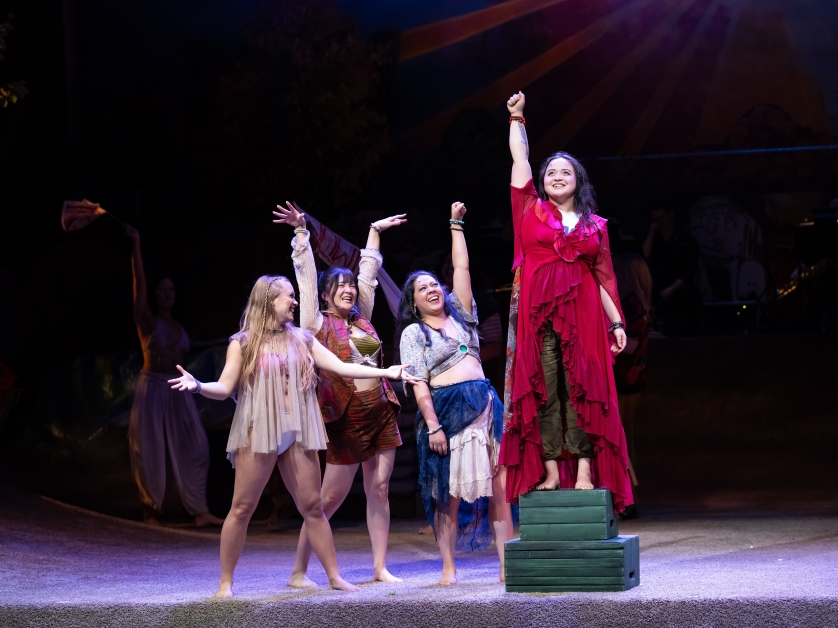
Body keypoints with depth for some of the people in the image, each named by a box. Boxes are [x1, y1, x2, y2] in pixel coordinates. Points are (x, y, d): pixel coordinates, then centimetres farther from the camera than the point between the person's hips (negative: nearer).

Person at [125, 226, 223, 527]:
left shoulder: (179, 328, 12)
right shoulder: (147, 321, -4)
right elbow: (139, 282, -14)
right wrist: (136, 245, -22)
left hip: (178, 391, 5)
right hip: (152, 389, -5)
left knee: (194, 447, 0)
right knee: (150, 451, -1)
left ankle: (200, 511, 2)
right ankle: (152, 510, 11)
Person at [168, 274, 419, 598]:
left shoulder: (302, 339, 11)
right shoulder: (243, 342, 1)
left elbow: (340, 367, 9)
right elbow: (225, 388, -3)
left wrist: (385, 372, 2)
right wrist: (198, 386, -24)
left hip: (297, 434, 3)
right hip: (257, 434, -3)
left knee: (312, 507, 5)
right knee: (242, 509, -2)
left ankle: (334, 576, 12)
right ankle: (225, 582, 5)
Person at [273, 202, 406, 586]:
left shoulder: (361, 317, 12)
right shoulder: (319, 324, -2)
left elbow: (369, 270, 20)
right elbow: (306, 276, -6)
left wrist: (376, 231, 28)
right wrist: (301, 232, -9)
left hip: (380, 410, 6)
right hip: (346, 415, -6)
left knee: (379, 488, 5)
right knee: (331, 497, -3)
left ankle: (380, 567, 11)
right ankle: (298, 571, 4)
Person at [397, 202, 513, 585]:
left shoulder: (459, 315, 17)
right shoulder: (413, 333, 5)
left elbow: (461, 268, 14)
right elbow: (419, 384, -3)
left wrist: (456, 225, 16)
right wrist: (433, 426, -12)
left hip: (485, 405, 4)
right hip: (446, 408, -4)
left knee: (500, 485, -3)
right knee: (448, 492, -4)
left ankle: (507, 564, -2)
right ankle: (448, 567, 2)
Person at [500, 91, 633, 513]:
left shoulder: (594, 225, 14)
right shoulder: (531, 210, 13)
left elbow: (605, 277, 13)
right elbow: (519, 159, 12)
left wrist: (616, 321, 7)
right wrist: (516, 118, 12)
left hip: (582, 314, 0)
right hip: (538, 312, 0)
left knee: (582, 390, -5)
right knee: (543, 391, -4)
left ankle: (584, 472, -5)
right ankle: (550, 472, -3)